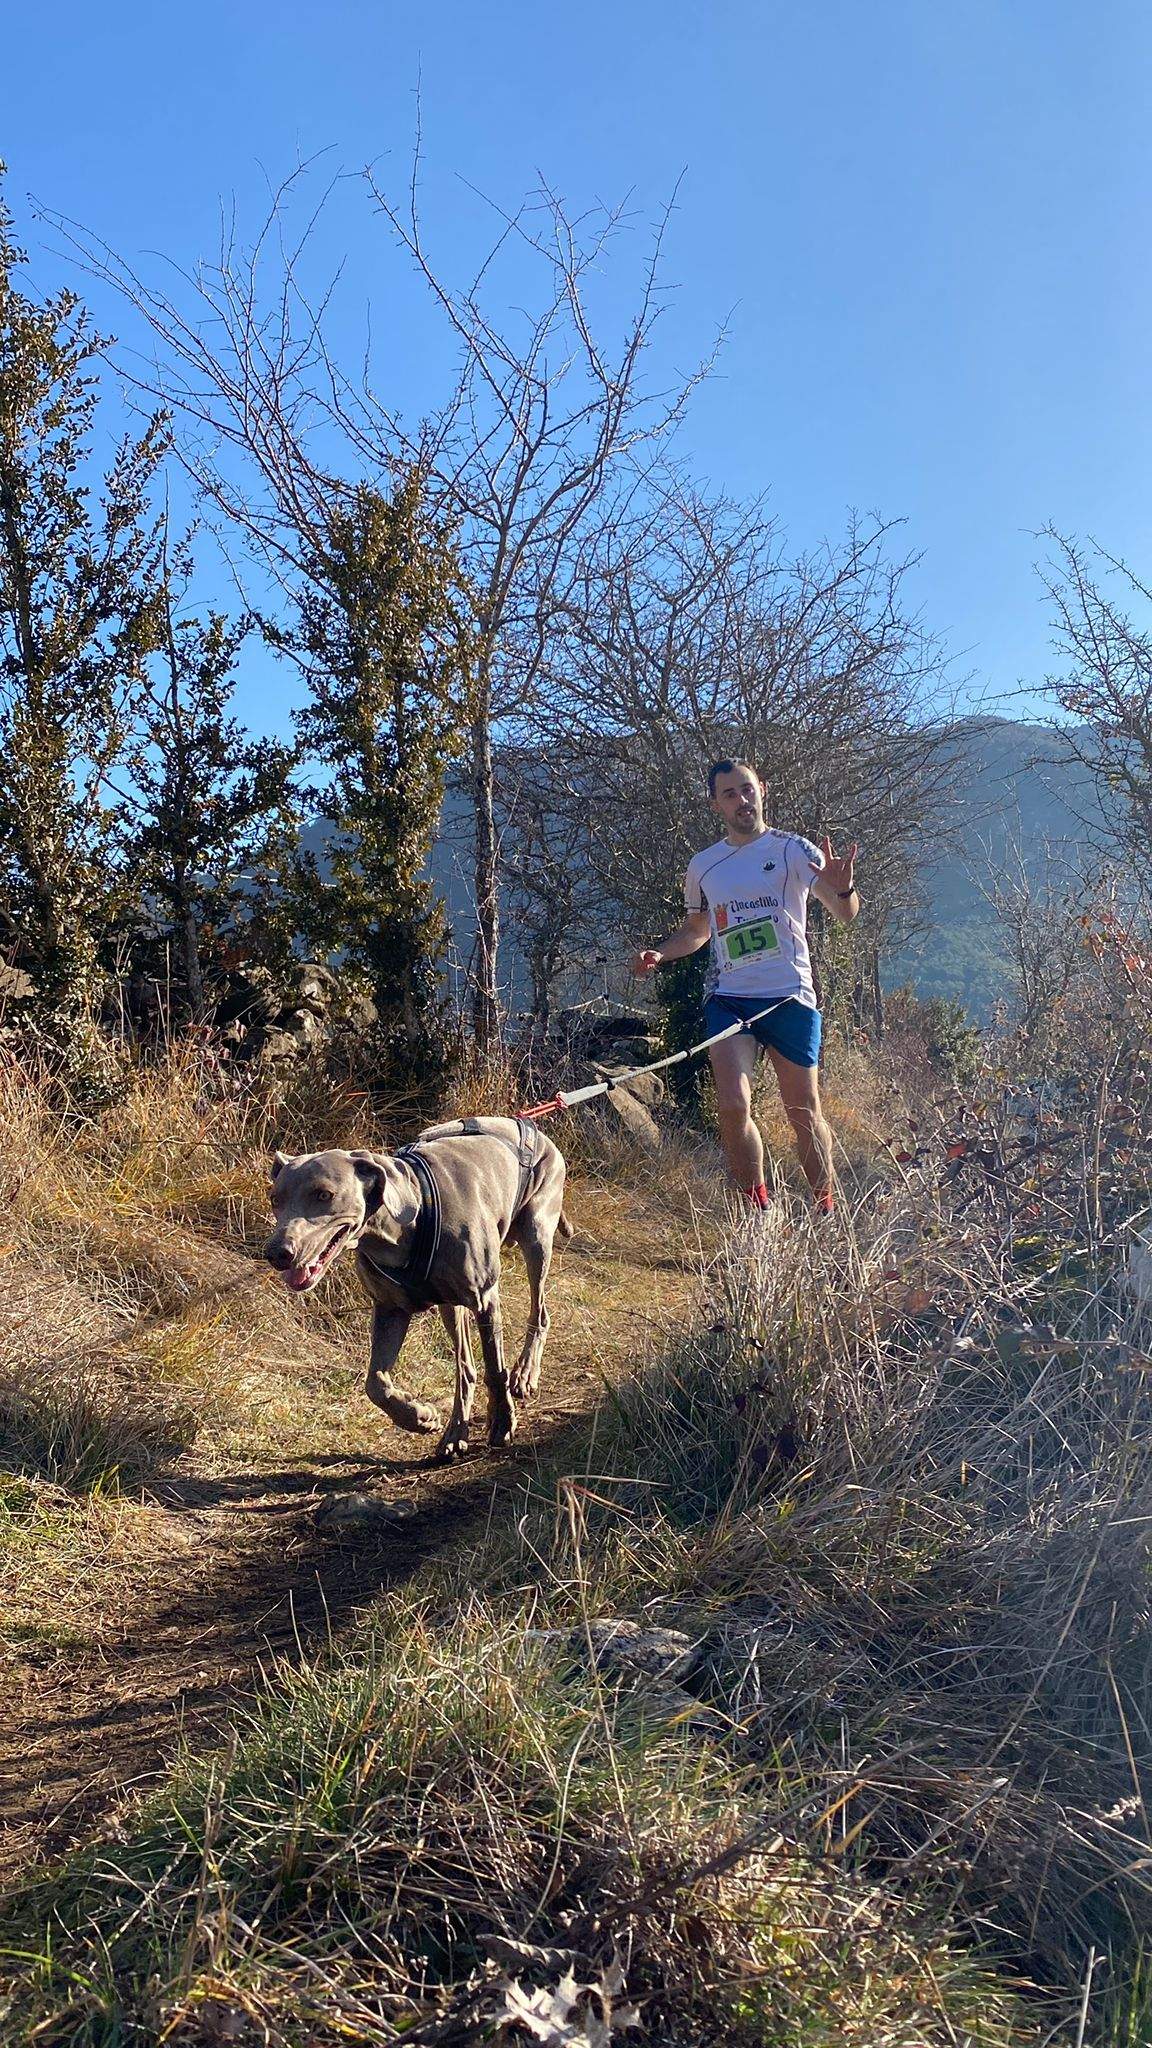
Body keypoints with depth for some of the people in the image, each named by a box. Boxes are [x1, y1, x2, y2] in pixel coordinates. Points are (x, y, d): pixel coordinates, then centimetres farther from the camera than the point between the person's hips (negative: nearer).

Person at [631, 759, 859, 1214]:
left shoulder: (793, 850, -1)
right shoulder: (703, 866, 12)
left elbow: (845, 915, -12)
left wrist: (844, 889, -37)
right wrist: (657, 954, 7)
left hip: (789, 997, -2)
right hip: (728, 999, 3)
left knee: (804, 1113, 5)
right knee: (733, 1107, -12)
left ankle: (828, 1210, 22)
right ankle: (758, 1211, 5)